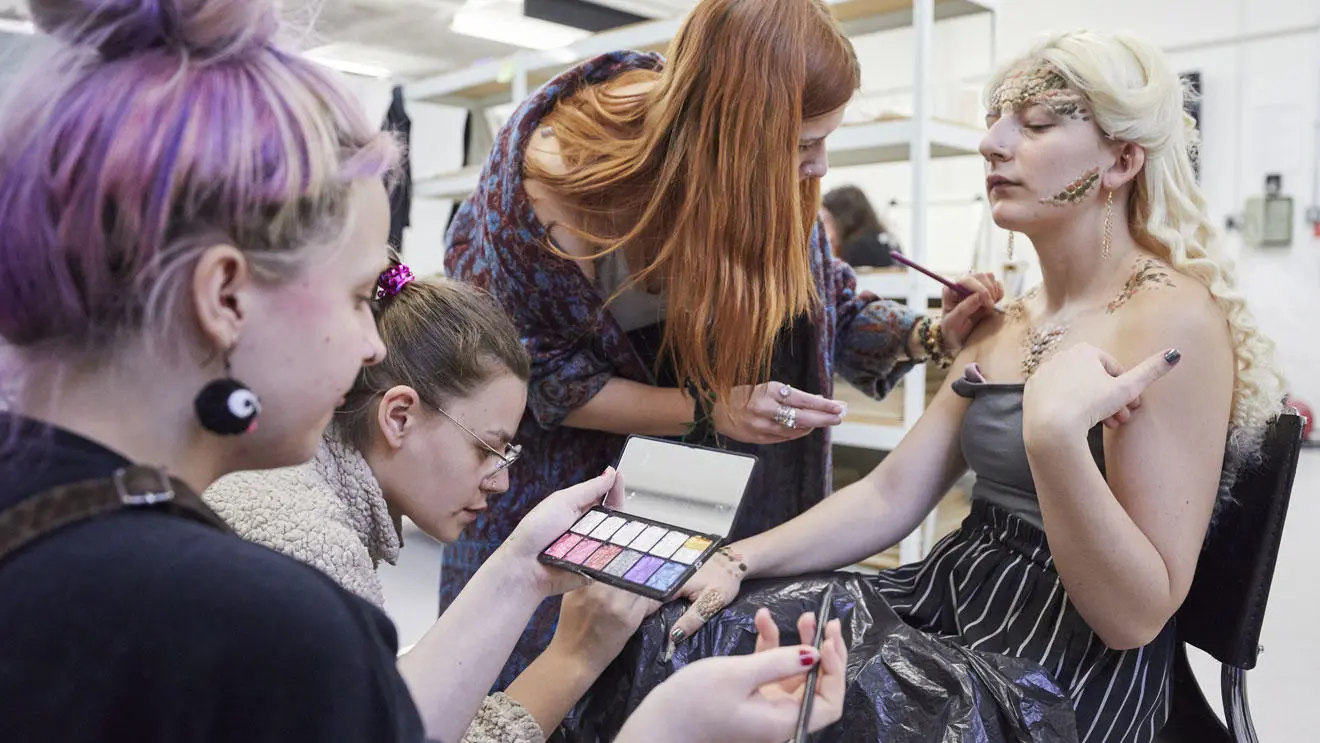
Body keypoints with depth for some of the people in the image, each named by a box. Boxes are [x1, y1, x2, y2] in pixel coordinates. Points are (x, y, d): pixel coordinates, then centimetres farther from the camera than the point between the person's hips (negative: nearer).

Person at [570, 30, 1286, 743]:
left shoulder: (1173, 319, -16)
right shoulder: (1006, 326, 10)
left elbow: (1136, 616, -19)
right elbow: (889, 495, 6)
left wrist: (1056, 432, -33)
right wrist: (739, 561, -6)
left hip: (1059, 684, -7)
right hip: (950, 599, 7)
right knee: (678, 629, -5)